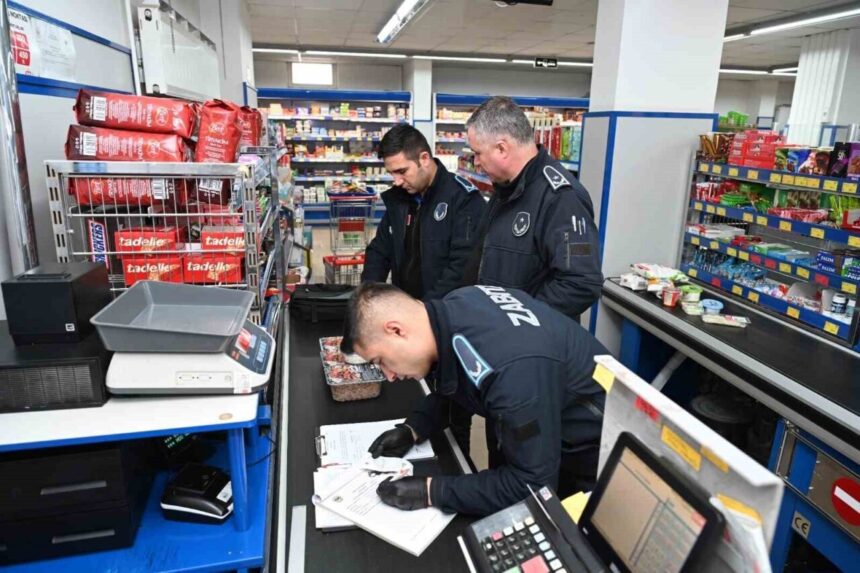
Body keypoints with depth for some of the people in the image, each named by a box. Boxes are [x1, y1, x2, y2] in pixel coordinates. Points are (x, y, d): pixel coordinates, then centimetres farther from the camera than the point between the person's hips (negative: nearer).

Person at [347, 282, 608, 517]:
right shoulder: (456, 307, -14)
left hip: (591, 455, -7)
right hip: (547, 438, 7)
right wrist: (412, 429, -8)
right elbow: (452, 383, 6)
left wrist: (432, 491, -29)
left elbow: (532, 483, -31)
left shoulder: (508, 368, -41)